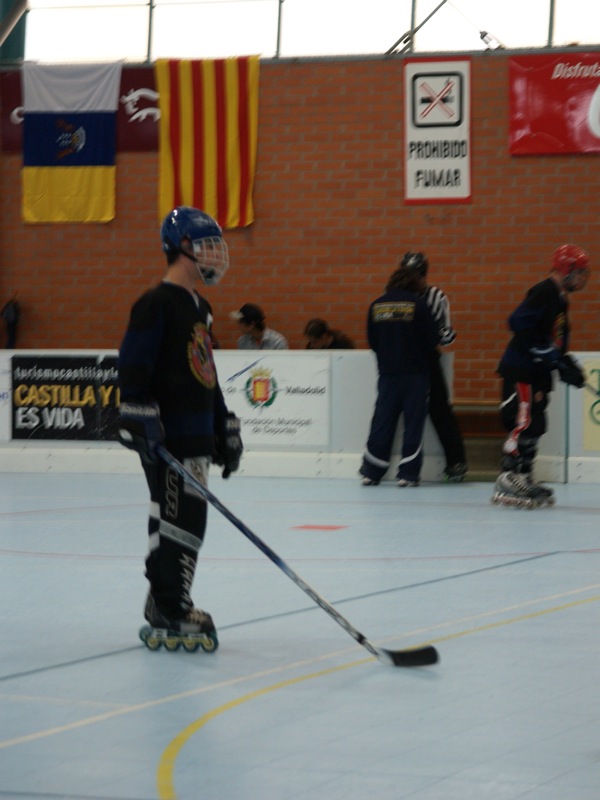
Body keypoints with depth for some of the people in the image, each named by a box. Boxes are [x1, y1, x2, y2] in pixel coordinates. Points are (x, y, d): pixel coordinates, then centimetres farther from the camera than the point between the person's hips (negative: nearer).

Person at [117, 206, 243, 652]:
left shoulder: (199, 308, 18)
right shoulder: (157, 305, -11)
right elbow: (133, 368, -17)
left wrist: (226, 430, 24)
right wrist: (140, 422, -24)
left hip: (196, 438, 10)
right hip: (167, 440, -10)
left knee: (189, 524, 12)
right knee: (176, 522, -10)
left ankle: (169, 604, 21)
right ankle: (167, 618, -6)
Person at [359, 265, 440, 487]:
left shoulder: (376, 305, 3)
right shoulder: (417, 303, -7)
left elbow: (372, 341, 9)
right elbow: (432, 338, -4)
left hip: (387, 371, 3)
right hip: (415, 372, -3)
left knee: (382, 420, 8)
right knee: (413, 421, 2)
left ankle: (371, 472, 9)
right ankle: (408, 473, 0)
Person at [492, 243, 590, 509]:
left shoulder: (560, 299, 17)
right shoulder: (544, 293, -14)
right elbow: (519, 322, -26)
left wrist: (567, 365, 10)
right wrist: (547, 354, -25)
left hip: (537, 373, 10)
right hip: (520, 369, -10)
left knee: (533, 427, 11)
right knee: (523, 424, -14)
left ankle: (524, 479, 16)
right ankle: (508, 481, -14)